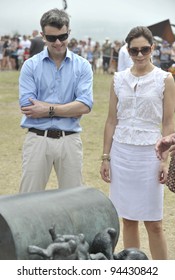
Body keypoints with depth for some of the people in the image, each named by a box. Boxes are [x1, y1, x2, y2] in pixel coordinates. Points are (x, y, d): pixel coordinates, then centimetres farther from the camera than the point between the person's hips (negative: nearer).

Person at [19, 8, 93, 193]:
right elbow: (27, 107, -10)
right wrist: (69, 107, -11)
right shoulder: (30, 65, 0)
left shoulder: (82, 66, 2)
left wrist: (48, 109, -12)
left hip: (69, 140, 1)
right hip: (38, 139, -1)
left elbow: (85, 106, -9)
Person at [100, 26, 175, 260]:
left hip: (149, 153, -3)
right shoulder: (119, 79, 6)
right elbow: (111, 121, 9)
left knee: (154, 223, 0)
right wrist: (105, 157, 6)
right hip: (121, 152, 3)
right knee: (128, 219, 9)